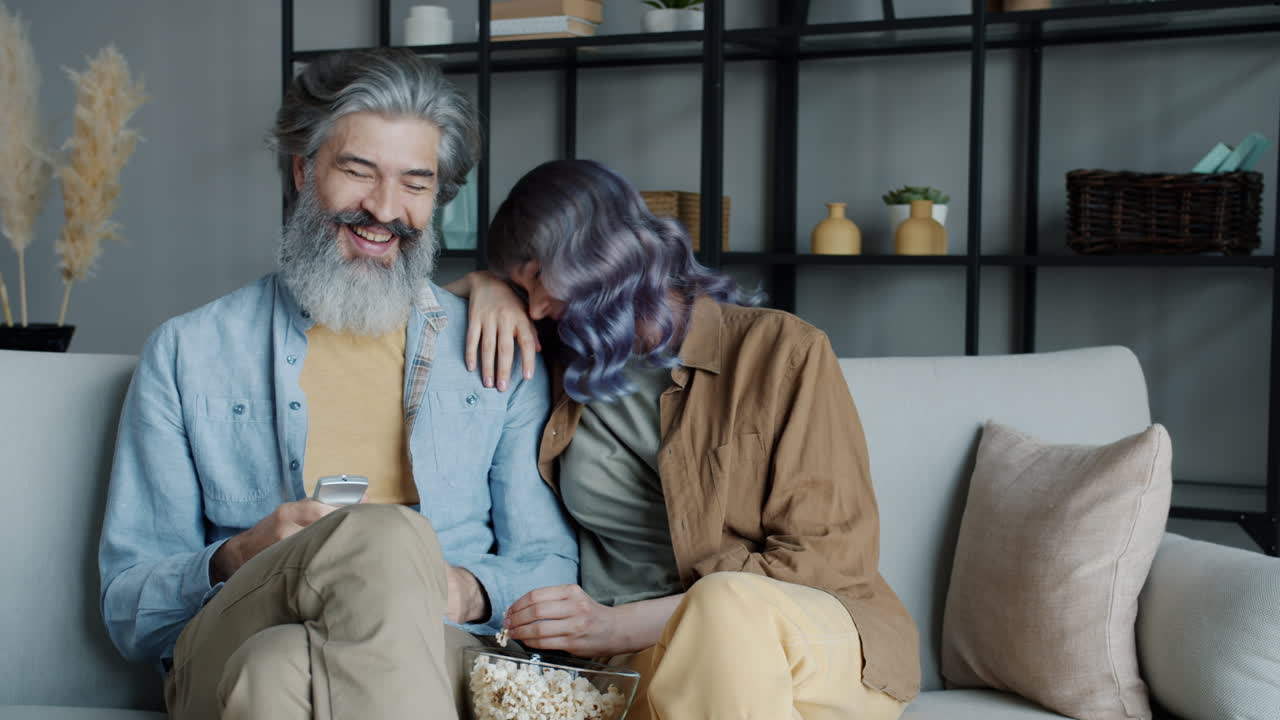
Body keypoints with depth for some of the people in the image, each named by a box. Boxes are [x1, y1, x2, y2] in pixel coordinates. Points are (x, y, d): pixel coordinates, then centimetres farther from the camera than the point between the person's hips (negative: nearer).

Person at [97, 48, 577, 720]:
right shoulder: (186, 355, 13)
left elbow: (549, 565, 15)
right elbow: (128, 610, 10)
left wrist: (469, 591, -9)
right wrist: (239, 560, -13)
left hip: (437, 654, -1)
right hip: (229, 656, 1)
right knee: (388, 532, -34)